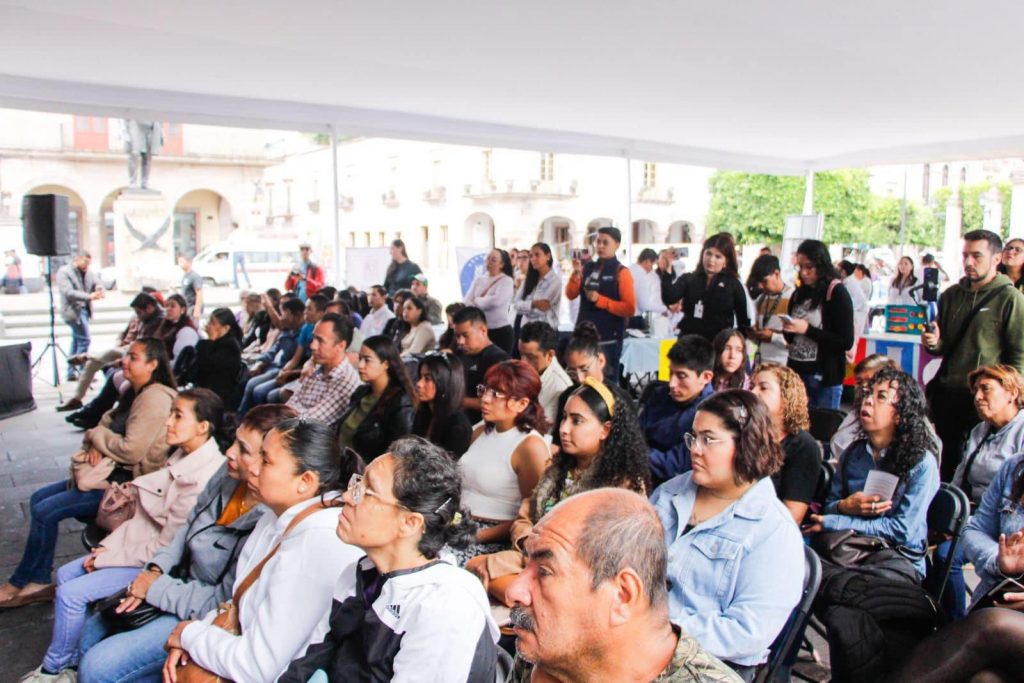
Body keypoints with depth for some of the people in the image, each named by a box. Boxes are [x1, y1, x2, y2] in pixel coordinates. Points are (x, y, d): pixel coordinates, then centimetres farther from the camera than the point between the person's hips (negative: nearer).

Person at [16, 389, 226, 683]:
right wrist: (112, 544, -2)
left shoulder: (201, 478, -31)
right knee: (66, 574, 13)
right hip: (140, 540, 9)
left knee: (70, 594, -7)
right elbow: (149, 513, 7)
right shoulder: (185, 455, -1)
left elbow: (167, 547, -25)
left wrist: (111, 557, -13)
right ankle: (71, 656, 27)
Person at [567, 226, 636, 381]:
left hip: (608, 338, -5)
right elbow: (571, 295, 4)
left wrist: (600, 300, -18)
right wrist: (576, 273, -9)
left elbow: (630, 309, -13)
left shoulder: (621, 272, -6)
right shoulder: (588, 267, 10)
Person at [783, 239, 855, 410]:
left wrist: (807, 330, -17)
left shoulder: (837, 293, -6)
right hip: (797, 372, 5)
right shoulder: (799, 293, 11)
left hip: (825, 378, -5)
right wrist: (787, 329, -2)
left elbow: (846, 342, -12)